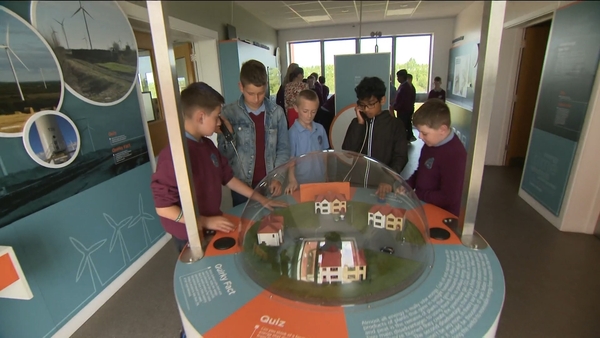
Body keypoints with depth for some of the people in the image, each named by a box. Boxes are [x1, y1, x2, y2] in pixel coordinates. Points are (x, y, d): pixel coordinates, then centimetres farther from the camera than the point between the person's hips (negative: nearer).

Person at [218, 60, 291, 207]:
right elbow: (224, 156, -5)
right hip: (241, 186, -1)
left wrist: (278, 177, -7)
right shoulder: (228, 113, -7)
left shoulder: (277, 112, -3)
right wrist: (228, 136, -22)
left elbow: (283, 148, 2)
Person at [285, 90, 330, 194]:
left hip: (320, 179, 5)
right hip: (301, 181, -4)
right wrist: (292, 180, -24)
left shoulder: (320, 129, 1)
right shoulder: (293, 132, -13)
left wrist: (327, 176, 11)